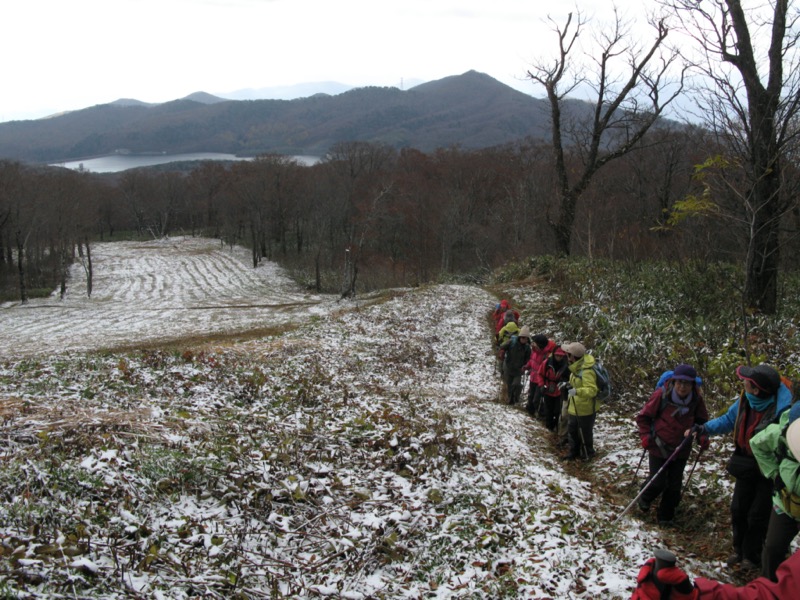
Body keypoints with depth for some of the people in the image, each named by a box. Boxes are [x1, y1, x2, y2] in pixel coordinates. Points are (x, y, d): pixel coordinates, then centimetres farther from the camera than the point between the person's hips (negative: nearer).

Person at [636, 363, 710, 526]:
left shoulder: (697, 398, -10)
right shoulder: (661, 394, -20)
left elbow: (702, 420, 9)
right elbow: (643, 417, -7)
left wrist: (703, 436, -7)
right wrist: (645, 436, -16)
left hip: (681, 450, 3)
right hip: (659, 447, -3)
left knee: (674, 485, 10)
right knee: (658, 482, -1)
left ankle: (666, 516, 29)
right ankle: (644, 500, 33)